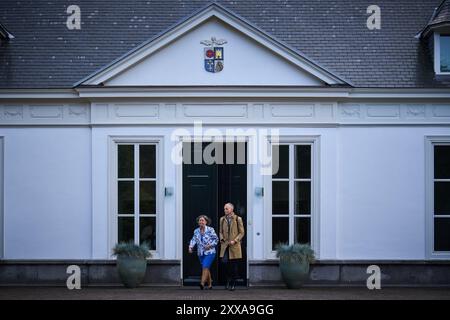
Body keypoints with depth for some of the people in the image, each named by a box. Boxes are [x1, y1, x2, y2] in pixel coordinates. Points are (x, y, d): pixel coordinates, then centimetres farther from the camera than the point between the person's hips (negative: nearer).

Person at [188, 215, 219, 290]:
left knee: (205, 267, -18)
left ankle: (202, 283, -26)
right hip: (201, 253, 5)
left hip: (209, 252, -5)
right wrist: (190, 247, -19)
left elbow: (216, 239, -2)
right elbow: (193, 240, -1)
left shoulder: (210, 230, -7)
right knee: (206, 269, 11)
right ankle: (210, 285, 21)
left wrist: (210, 245, -15)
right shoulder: (196, 231, 6)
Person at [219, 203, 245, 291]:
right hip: (225, 245, 2)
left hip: (234, 246, -2)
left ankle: (233, 283, 12)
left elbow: (242, 232, 0)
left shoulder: (238, 219, -1)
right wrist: (222, 239, -1)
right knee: (224, 262, -14)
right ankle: (228, 279, 8)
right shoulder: (222, 219, 10)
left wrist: (235, 241, -12)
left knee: (233, 264, 1)